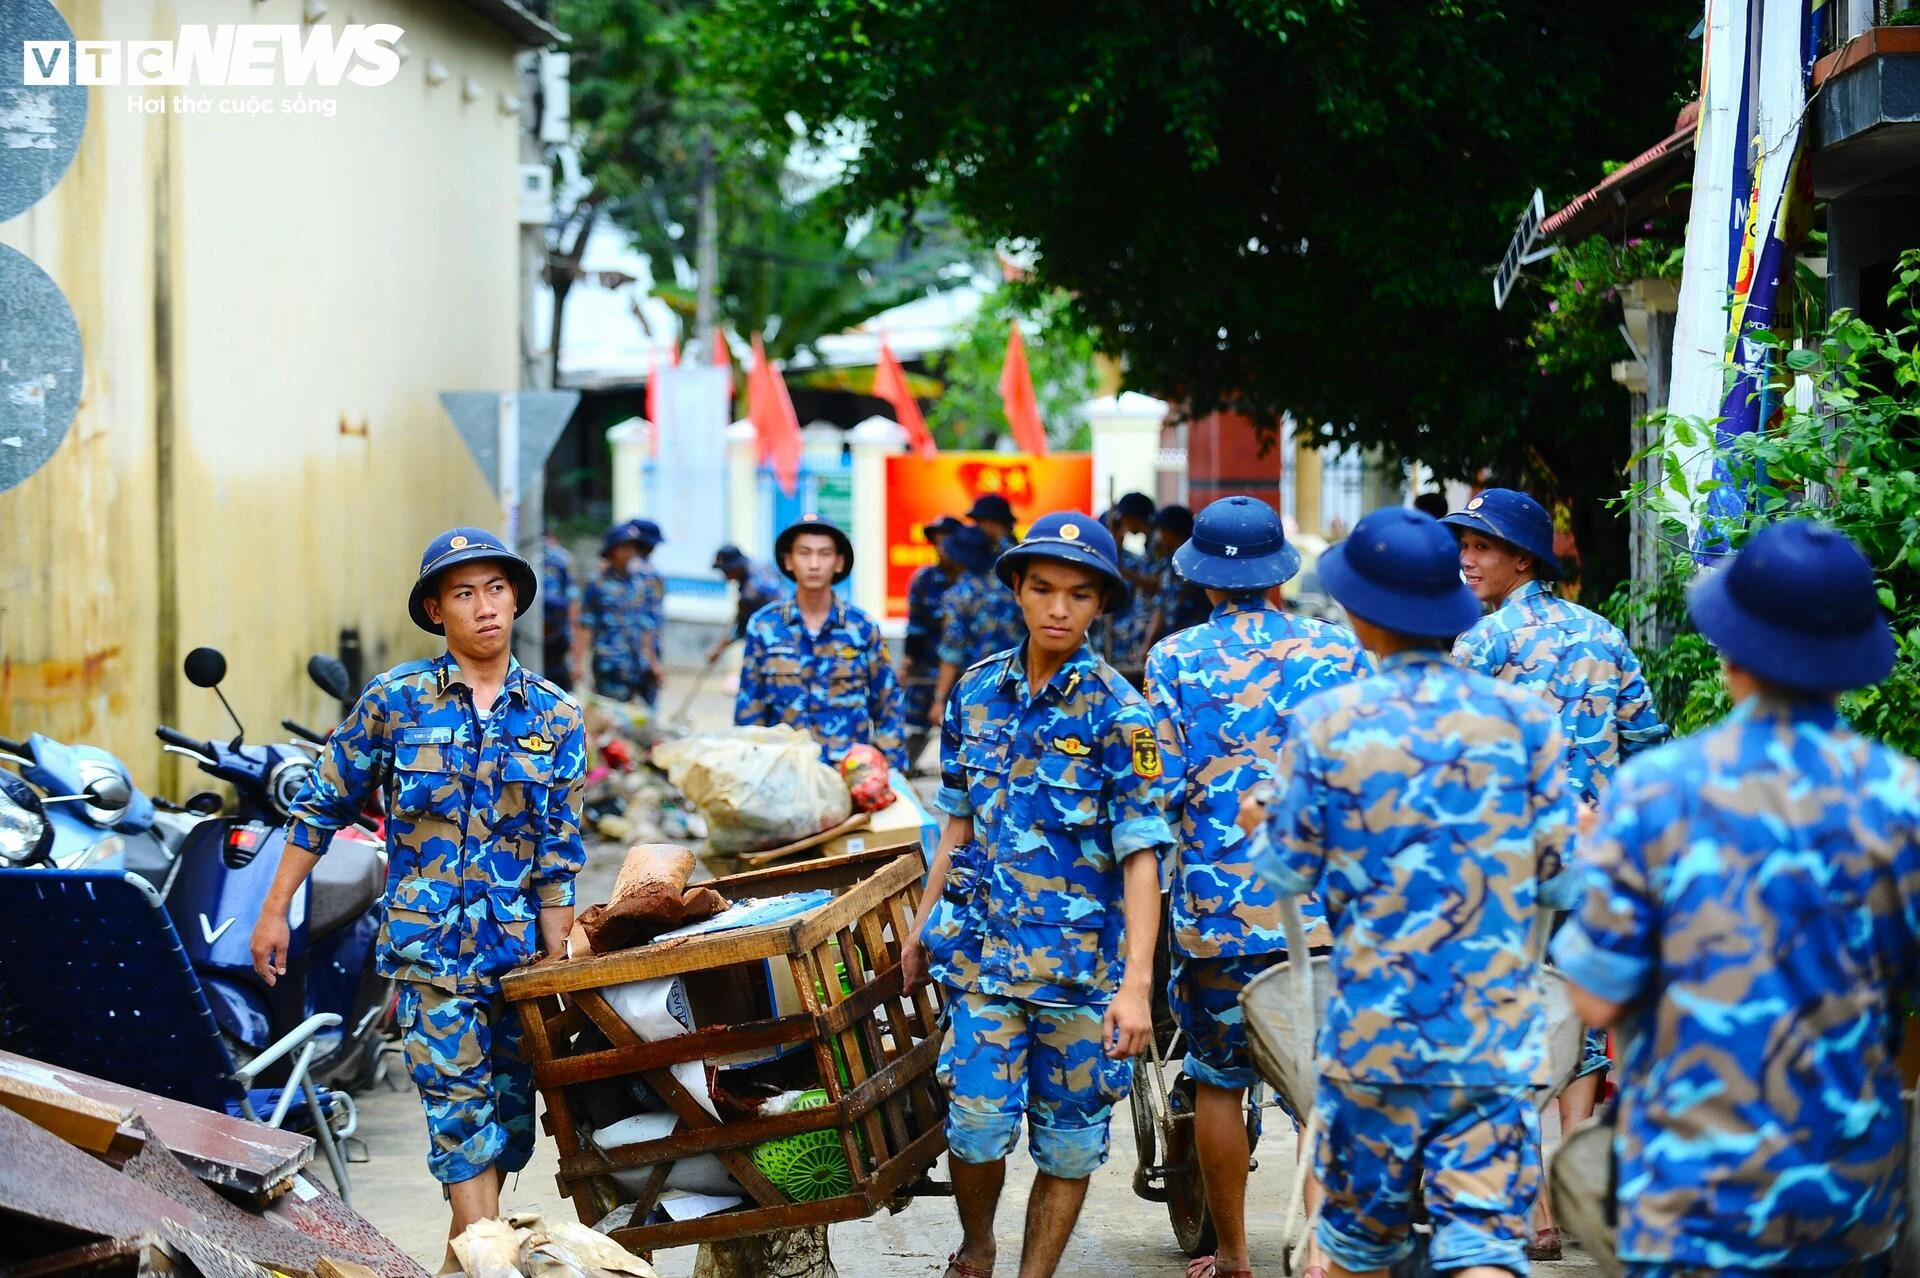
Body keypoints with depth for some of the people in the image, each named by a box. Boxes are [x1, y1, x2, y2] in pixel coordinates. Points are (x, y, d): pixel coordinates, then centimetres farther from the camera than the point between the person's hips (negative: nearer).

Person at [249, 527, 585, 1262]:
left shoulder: (555, 718, 4)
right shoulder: (394, 701, -2)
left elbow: (559, 854, 4)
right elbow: (322, 806, 6)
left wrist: (555, 961, -1)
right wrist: (274, 912, 5)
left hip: (519, 943, 3)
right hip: (429, 943, -3)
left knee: (510, 1109, 9)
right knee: (460, 1107, -12)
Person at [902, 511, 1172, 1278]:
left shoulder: (1117, 712, -8)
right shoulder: (977, 692, 4)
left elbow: (1140, 855, -12)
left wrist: (1135, 983, -19)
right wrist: (923, 924, 16)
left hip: (1084, 961, -2)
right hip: (984, 950, 2)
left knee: (1070, 1141, 6)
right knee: (978, 1122, -6)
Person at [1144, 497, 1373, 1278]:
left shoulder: (1174, 659, -2)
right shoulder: (1339, 650, 3)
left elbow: (1162, 790, -5)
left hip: (1216, 903, -1)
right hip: (1325, 903, 1)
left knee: (1217, 1080, 10)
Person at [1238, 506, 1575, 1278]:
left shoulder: (1325, 723, -6)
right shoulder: (1524, 719, -2)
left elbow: (1289, 873, 2)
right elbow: (1561, 877, 1)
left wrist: (1259, 829, 23)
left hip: (1374, 1029, 0)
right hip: (1497, 1036, 0)